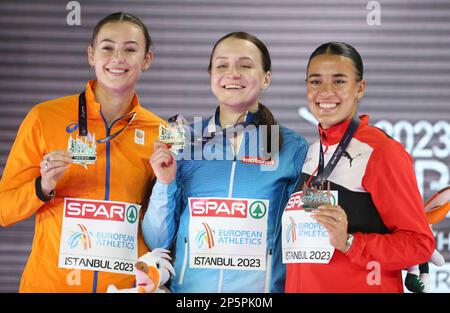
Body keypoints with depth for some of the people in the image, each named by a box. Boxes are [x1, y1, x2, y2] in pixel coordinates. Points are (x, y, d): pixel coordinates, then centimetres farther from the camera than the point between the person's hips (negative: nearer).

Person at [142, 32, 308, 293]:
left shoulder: (293, 148, -3)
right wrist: (165, 184, -10)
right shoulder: (184, 143, 1)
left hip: (260, 291, -1)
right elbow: (158, 241, 2)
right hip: (189, 289, 1)